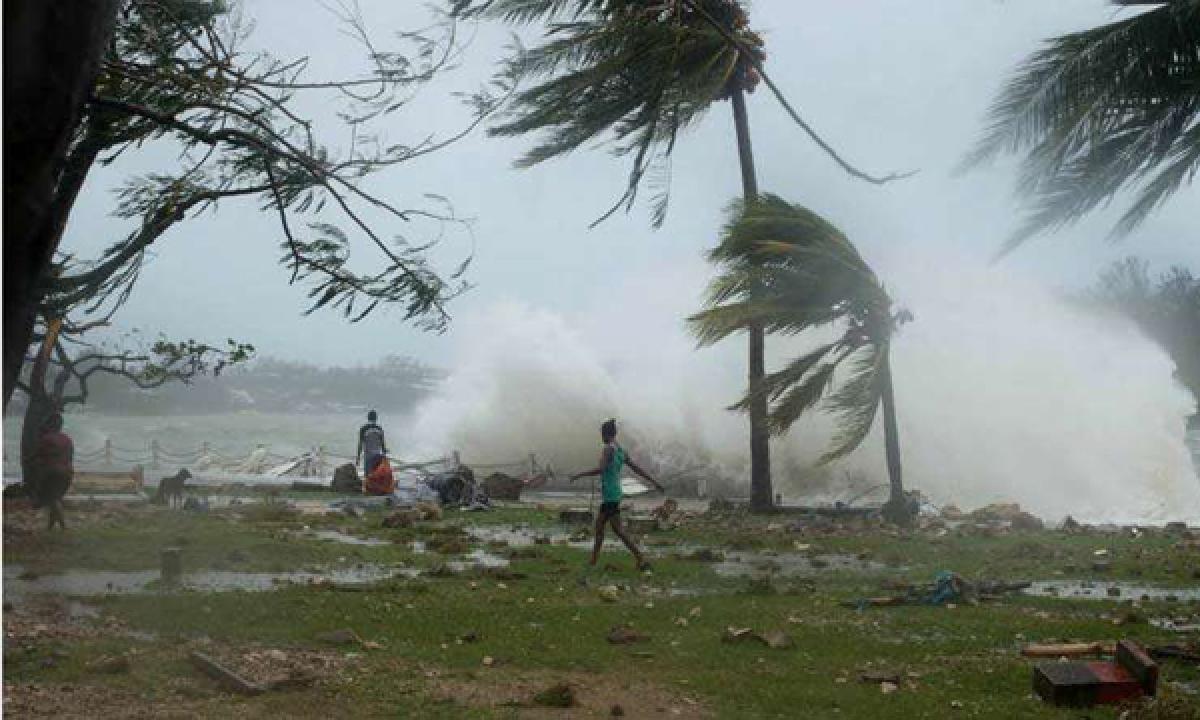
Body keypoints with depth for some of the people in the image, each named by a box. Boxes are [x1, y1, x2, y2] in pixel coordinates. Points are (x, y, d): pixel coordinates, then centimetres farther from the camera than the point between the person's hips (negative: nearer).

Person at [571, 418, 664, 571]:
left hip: (610, 496, -9)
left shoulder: (609, 449, -13)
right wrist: (654, 483, 22)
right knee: (599, 525, 15)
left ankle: (641, 561, -10)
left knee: (618, 530, -8)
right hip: (614, 494, 9)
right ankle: (593, 560, 21)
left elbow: (600, 469, -26)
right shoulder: (621, 451, 12)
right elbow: (637, 469, 16)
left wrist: (579, 475, -19)